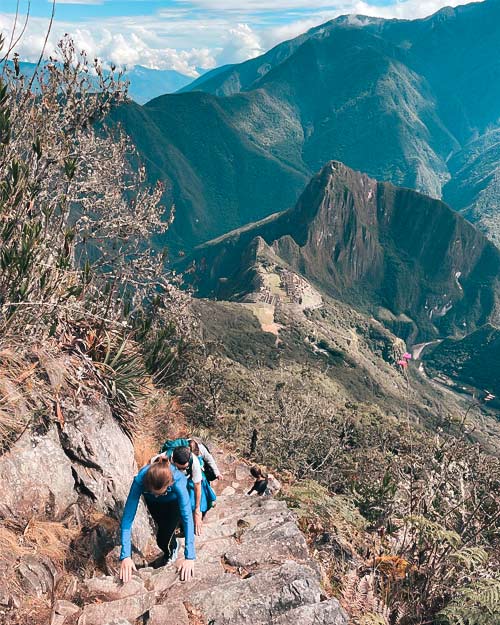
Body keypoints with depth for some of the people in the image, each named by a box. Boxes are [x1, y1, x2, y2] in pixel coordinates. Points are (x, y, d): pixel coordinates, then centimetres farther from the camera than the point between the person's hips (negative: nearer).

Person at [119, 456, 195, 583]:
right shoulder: (140, 480, -43)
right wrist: (125, 556, -46)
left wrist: (190, 557, -49)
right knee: (163, 527, 17)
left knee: (163, 539, -5)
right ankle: (173, 547, 50)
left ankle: (170, 553, 29)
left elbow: (187, 518, -45)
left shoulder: (178, 482, -45)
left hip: (173, 500, -2)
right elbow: (128, 516, -41)